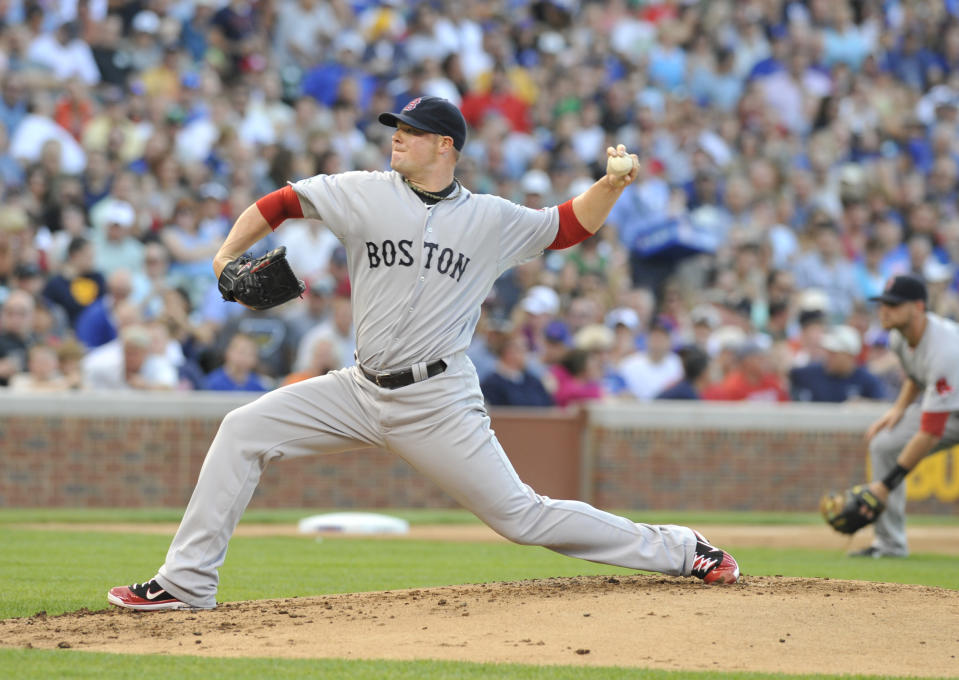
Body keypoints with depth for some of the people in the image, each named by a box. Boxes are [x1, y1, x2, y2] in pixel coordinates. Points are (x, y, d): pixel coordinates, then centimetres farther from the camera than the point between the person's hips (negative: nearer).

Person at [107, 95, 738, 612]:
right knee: (244, 430, -6)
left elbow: (571, 225, 11)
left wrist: (614, 182, -6)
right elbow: (280, 202, 4)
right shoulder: (367, 193, 3)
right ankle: (188, 582, -1)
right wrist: (227, 255, -10)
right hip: (363, 392, 3)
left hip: (439, 400, -3)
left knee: (520, 516, -7)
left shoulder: (490, 219, 2)